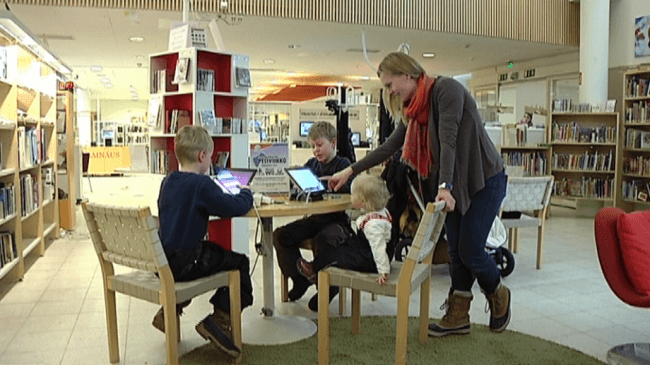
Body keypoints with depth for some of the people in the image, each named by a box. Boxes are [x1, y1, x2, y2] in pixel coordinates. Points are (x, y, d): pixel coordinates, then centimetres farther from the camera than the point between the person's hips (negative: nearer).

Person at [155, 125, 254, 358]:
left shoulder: (167, 181, 9)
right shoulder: (201, 184, -17)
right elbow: (235, 207, -20)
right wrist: (245, 193, 0)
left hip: (162, 259, 8)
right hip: (185, 264, -8)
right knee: (240, 264, 5)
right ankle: (219, 321, -2)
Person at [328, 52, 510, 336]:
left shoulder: (445, 89, -18)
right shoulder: (413, 109, 7)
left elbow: (448, 140, -28)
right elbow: (389, 146, 9)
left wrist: (444, 187, -35)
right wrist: (350, 171, 7)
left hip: (484, 179, -7)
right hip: (453, 184, 8)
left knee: (470, 250, -5)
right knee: (456, 251, 7)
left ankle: (499, 296, 24)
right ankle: (458, 316, 17)